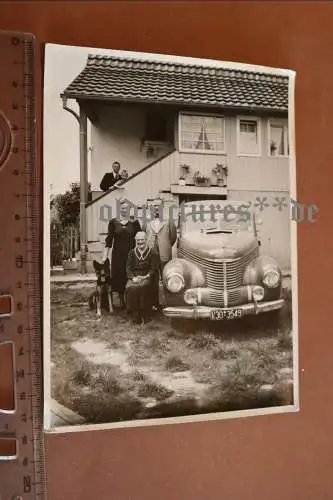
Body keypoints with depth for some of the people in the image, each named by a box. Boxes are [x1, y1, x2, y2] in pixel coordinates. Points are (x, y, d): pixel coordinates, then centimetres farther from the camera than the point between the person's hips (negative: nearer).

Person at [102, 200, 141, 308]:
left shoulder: (134, 222, 4)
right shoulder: (113, 222, 4)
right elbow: (109, 239, 2)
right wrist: (105, 256, -3)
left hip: (131, 254, 0)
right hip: (118, 254, 0)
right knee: (119, 277, 1)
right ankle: (122, 302, 13)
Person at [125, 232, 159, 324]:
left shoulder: (152, 253, 7)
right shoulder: (132, 253, 15)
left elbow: (153, 269, 1)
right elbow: (128, 268, 7)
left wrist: (145, 277, -15)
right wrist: (133, 277, -12)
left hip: (146, 277, -2)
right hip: (134, 277, 2)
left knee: (142, 287, -34)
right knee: (130, 288, -30)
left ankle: (145, 315, -21)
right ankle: (136, 315, -21)